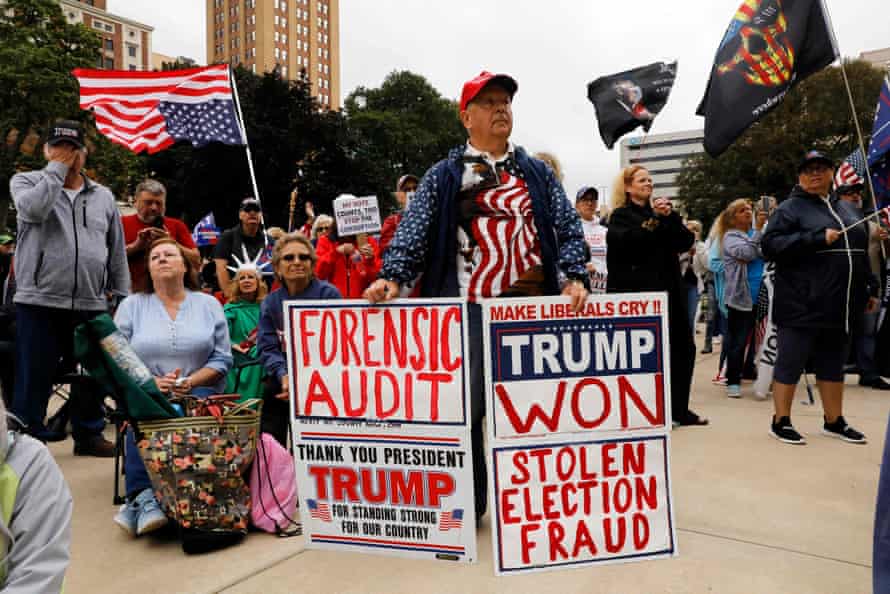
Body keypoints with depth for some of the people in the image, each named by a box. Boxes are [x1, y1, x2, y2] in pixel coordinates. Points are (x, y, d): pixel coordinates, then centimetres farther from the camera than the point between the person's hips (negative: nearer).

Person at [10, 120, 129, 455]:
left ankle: (89, 434, 26)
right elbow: (33, 208, -20)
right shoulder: (26, 182, 6)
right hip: (40, 302, -3)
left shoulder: (103, 196, 13)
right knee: (34, 379, 3)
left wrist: (122, 297, 9)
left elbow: (117, 253, 14)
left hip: (92, 305, 3)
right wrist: (56, 169, -9)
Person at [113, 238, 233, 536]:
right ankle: (144, 496, -35)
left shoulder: (208, 304, 12)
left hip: (199, 390, 0)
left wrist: (190, 382, -13)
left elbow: (222, 358, 5)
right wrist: (152, 382, -14)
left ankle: (138, 500, -33)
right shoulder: (131, 306, 13)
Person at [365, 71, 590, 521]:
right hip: (468, 310, -2)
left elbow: (568, 229, 10)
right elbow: (413, 232, 0)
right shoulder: (443, 176, 9)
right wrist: (392, 276, -16)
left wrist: (574, 276, -7)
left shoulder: (539, 174, 17)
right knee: (465, 408, 0)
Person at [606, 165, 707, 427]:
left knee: (683, 348, 6)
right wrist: (654, 218, -14)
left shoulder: (660, 210, 20)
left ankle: (679, 408, 17)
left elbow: (687, 241, 7)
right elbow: (628, 240, -19)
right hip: (637, 292, -6)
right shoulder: (621, 216, 3)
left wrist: (670, 217, -7)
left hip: (668, 291, 7)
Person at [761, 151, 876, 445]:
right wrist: (817, 238, -22)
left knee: (833, 364, 16)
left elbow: (861, 253, 23)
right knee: (790, 364, 0)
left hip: (839, 307, 7)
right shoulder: (790, 208, -4)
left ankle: (834, 421, 28)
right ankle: (781, 422, 12)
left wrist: (870, 291, 19)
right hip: (801, 306, -7)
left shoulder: (846, 209, 17)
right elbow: (769, 245, -16)